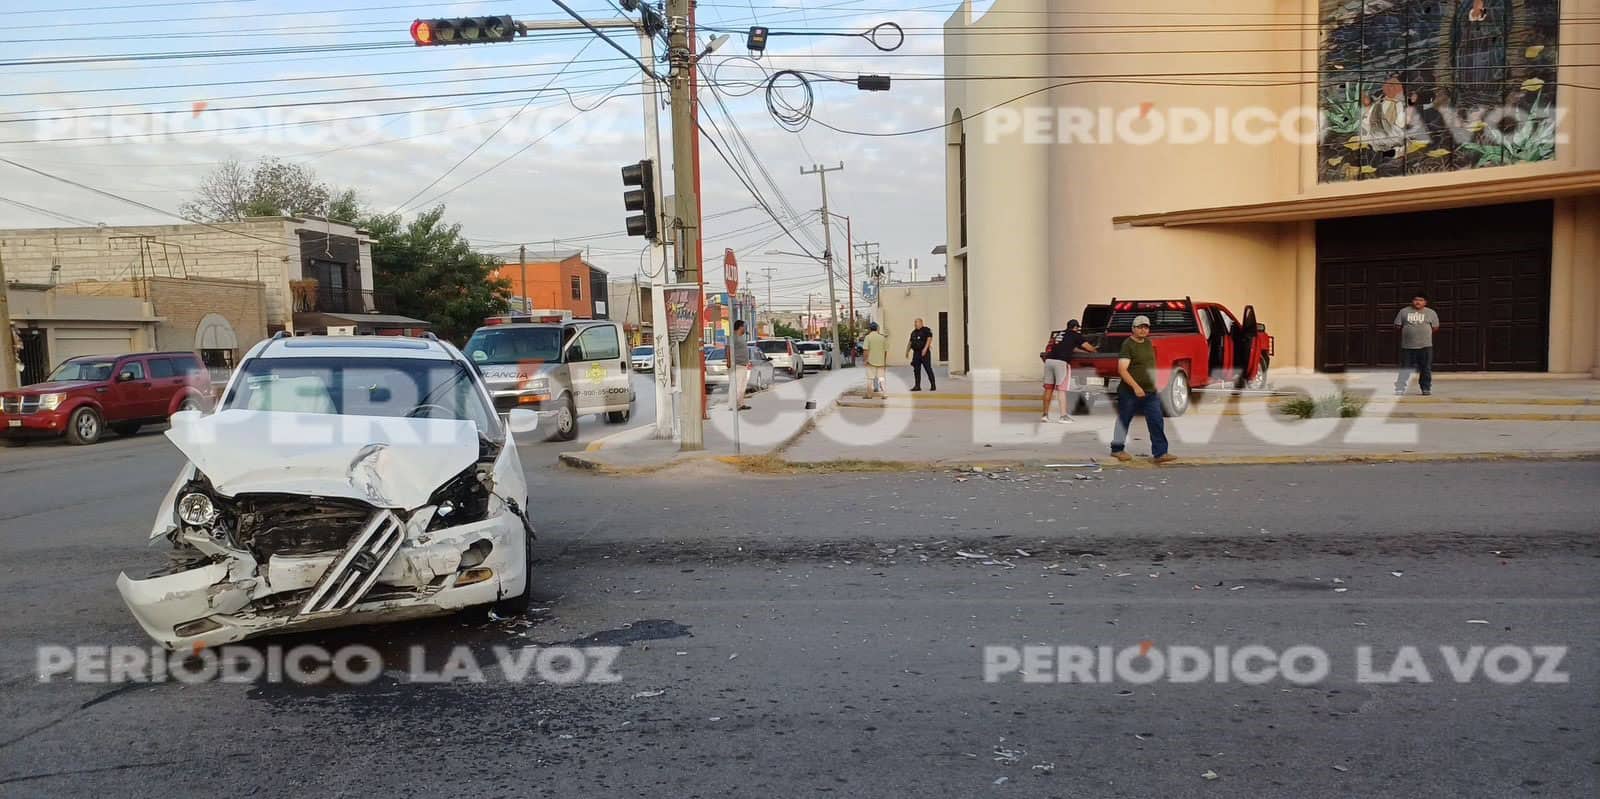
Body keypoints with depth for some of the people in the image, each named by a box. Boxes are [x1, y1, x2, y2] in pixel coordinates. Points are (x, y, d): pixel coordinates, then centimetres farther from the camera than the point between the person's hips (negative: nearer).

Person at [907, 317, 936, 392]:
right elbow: (910, 343, 20)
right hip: (916, 353, 7)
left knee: (928, 369, -5)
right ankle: (917, 386, 8)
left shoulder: (926, 330, -4)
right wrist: (907, 351, 12)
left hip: (924, 353, -7)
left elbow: (929, 339, -16)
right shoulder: (913, 332, 16)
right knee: (916, 370, 4)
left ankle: (933, 386, 0)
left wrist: (925, 348, -25)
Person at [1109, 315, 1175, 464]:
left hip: (1150, 392, 6)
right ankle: (1117, 449, 25)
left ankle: (1160, 453, -5)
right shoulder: (1127, 345, -12)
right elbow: (1122, 370, -22)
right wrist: (1135, 386, -31)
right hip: (1129, 392, -6)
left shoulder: (1148, 343, 11)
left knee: (1157, 422, -5)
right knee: (1123, 421, 8)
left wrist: (1154, 385, 22)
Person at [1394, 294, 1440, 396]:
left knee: (1426, 369, 3)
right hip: (1407, 346, 0)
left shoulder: (1431, 313, 6)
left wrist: (1425, 333, 7)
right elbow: (1397, 326, 9)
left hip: (1425, 346, 0)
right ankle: (1400, 388, 5)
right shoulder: (1404, 311, 6)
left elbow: (1435, 327, 9)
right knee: (1405, 369, 2)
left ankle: (1426, 388, 12)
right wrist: (1407, 333, 8)